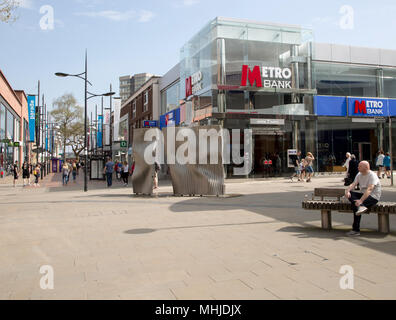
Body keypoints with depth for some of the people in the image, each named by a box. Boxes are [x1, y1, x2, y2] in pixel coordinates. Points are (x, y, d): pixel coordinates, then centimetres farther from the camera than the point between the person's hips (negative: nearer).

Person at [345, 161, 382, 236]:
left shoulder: (372, 175, -18)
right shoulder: (359, 175, 9)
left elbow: (369, 189, -31)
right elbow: (353, 184, -1)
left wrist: (361, 200, -43)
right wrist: (347, 191, -25)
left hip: (373, 197, -9)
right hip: (364, 194, 9)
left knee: (356, 204, -31)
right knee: (349, 194, -15)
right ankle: (361, 207, -38)